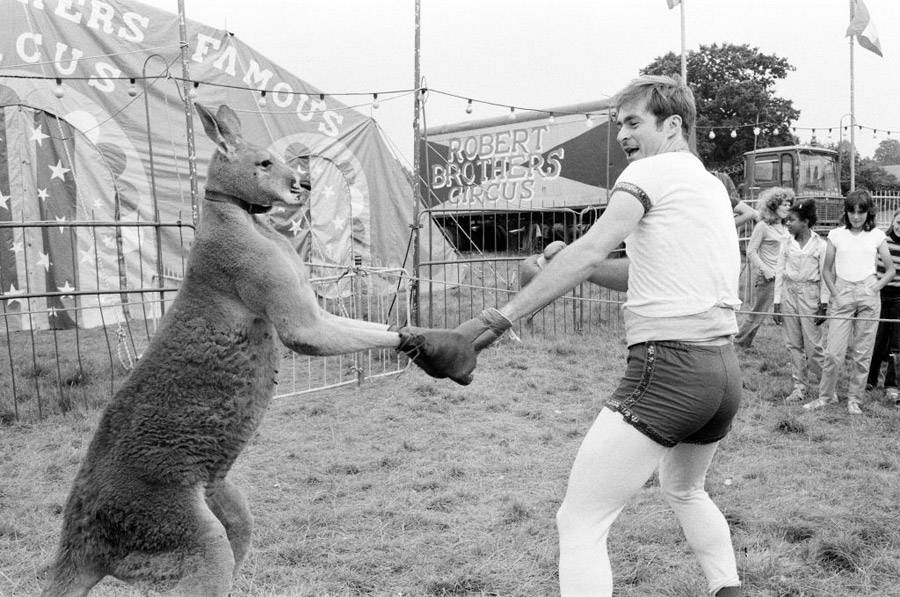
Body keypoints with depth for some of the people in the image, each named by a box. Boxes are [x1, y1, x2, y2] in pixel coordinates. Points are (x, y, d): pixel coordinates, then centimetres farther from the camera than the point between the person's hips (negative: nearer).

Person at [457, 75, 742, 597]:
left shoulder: (653, 170, -5)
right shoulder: (712, 186, 20)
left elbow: (588, 252, -19)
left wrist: (501, 317, -23)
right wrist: (583, 267, 6)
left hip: (669, 367, -9)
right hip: (724, 371, 9)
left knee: (580, 524, -6)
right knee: (687, 491, 34)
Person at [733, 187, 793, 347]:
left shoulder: (784, 227, 10)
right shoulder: (763, 226, -10)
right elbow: (751, 251, -11)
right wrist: (765, 269, -17)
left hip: (782, 276, 6)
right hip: (766, 277, -6)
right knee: (758, 312, 3)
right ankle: (739, 342, 19)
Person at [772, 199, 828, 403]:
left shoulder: (820, 245, -4)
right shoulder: (786, 245, 6)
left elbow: (825, 276, -3)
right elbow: (779, 274, 7)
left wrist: (823, 305, -7)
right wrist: (777, 303, 4)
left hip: (810, 295, -4)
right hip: (789, 294, 4)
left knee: (813, 344, -5)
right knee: (794, 344, 7)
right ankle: (799, 386, 16)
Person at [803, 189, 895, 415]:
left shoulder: (876, 235, 6)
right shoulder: (836, 235, 6)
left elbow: (890, 270, 11)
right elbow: (827, 269, 11)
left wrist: (874, 288, -2)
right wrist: (834, 293, -1)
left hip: (868, 294, 0)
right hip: (842, 293, 0)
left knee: (862, 352, 4)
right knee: (833, 351, -5)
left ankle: (854, 399, 17)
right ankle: (826, 395, 13)